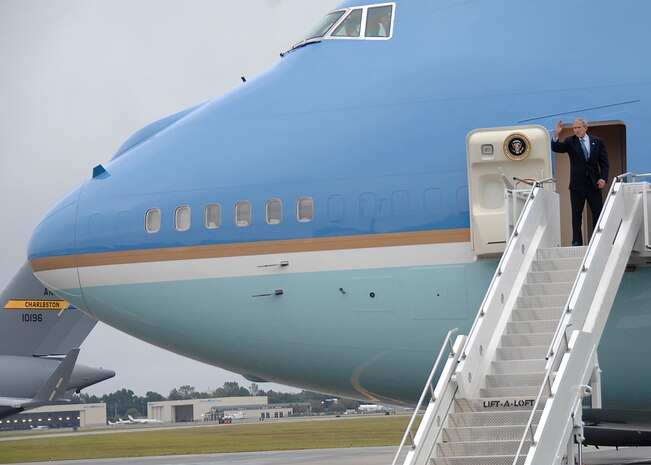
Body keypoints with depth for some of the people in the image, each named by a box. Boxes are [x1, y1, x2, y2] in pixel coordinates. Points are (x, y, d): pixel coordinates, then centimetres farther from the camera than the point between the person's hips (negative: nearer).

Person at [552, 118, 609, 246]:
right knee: (576, 214, 1)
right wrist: (556, 135, -30)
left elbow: (604, 162, 5)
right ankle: (577, 241, 4)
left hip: (594, 183, 1)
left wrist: (603, 178, -8)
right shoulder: (570, 142, 3)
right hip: (577, 184, -1)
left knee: (597, 213, 3)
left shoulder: (597, 142, 5)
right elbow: (556, 148, -12)